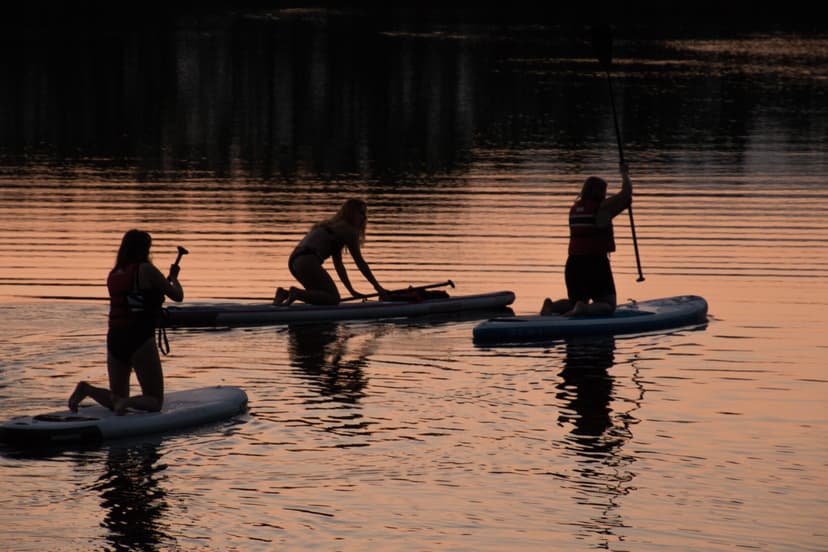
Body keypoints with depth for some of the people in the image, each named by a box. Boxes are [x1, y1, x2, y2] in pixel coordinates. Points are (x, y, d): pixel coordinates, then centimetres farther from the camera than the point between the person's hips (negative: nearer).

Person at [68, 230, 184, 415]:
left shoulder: (114, 275, 10)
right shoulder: (146, 270, -8)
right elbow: (177, 296, -2)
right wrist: (173, 278, 20)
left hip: (115, 339, 6)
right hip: (140, 340, -6)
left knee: (116, 402, 18)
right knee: (155, 401, 4)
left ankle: (86, 389, -9)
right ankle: (127, 403, -27)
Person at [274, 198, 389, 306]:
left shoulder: (335, 226, 30)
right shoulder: (348, 230, 2)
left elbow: (338, 265, 30)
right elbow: (360, 262, 2)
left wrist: (352, 291, 26)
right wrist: (377, 287, 8)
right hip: (308, 261, -9)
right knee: (333, 299, -7)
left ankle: (285, 293, 6)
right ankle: (296, 293, -20)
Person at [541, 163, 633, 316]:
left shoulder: (575, 208, 11)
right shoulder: (602, 207, -8)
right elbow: (627, 193, -2)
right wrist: (625, 174, 15)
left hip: (573, 263, 6)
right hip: (596, 263, -6)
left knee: (576, 302, 24)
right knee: (608, 307, 3)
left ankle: (552, 305, -5)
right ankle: (583, 309, -27)